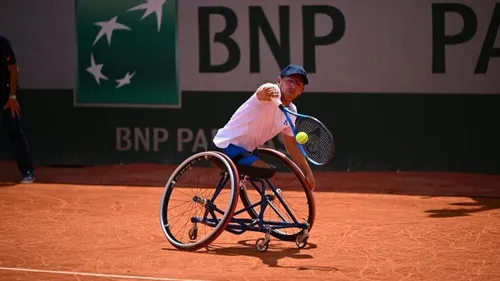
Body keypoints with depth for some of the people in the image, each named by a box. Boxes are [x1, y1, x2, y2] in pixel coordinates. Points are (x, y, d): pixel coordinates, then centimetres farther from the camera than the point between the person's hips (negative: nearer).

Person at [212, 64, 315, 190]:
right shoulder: (273, 94, -18)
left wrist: (308, 173, 18)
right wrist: (267, 90, -68)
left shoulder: (291, 111, 7)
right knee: (268, 171, -29)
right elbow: (262, 93, -44)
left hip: (247, 150, 10)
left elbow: (291, 145, 19)